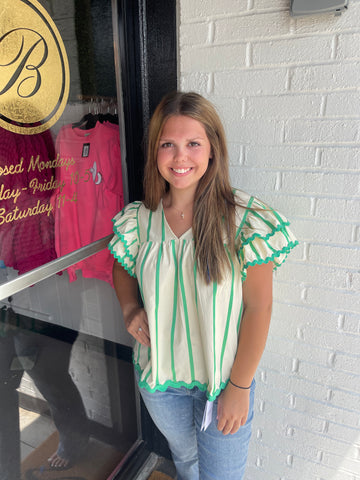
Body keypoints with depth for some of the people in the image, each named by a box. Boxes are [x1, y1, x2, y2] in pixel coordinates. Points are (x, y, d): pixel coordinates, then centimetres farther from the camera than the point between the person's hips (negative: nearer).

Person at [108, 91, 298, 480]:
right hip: (158, 377, 4)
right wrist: (130, 308, -10)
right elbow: (122, 268, 10)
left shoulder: (244, 219, -20)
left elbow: (259, 307, -16)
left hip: (224, 379, -3)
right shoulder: (139, 218, -9)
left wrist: (240, 387, -13)